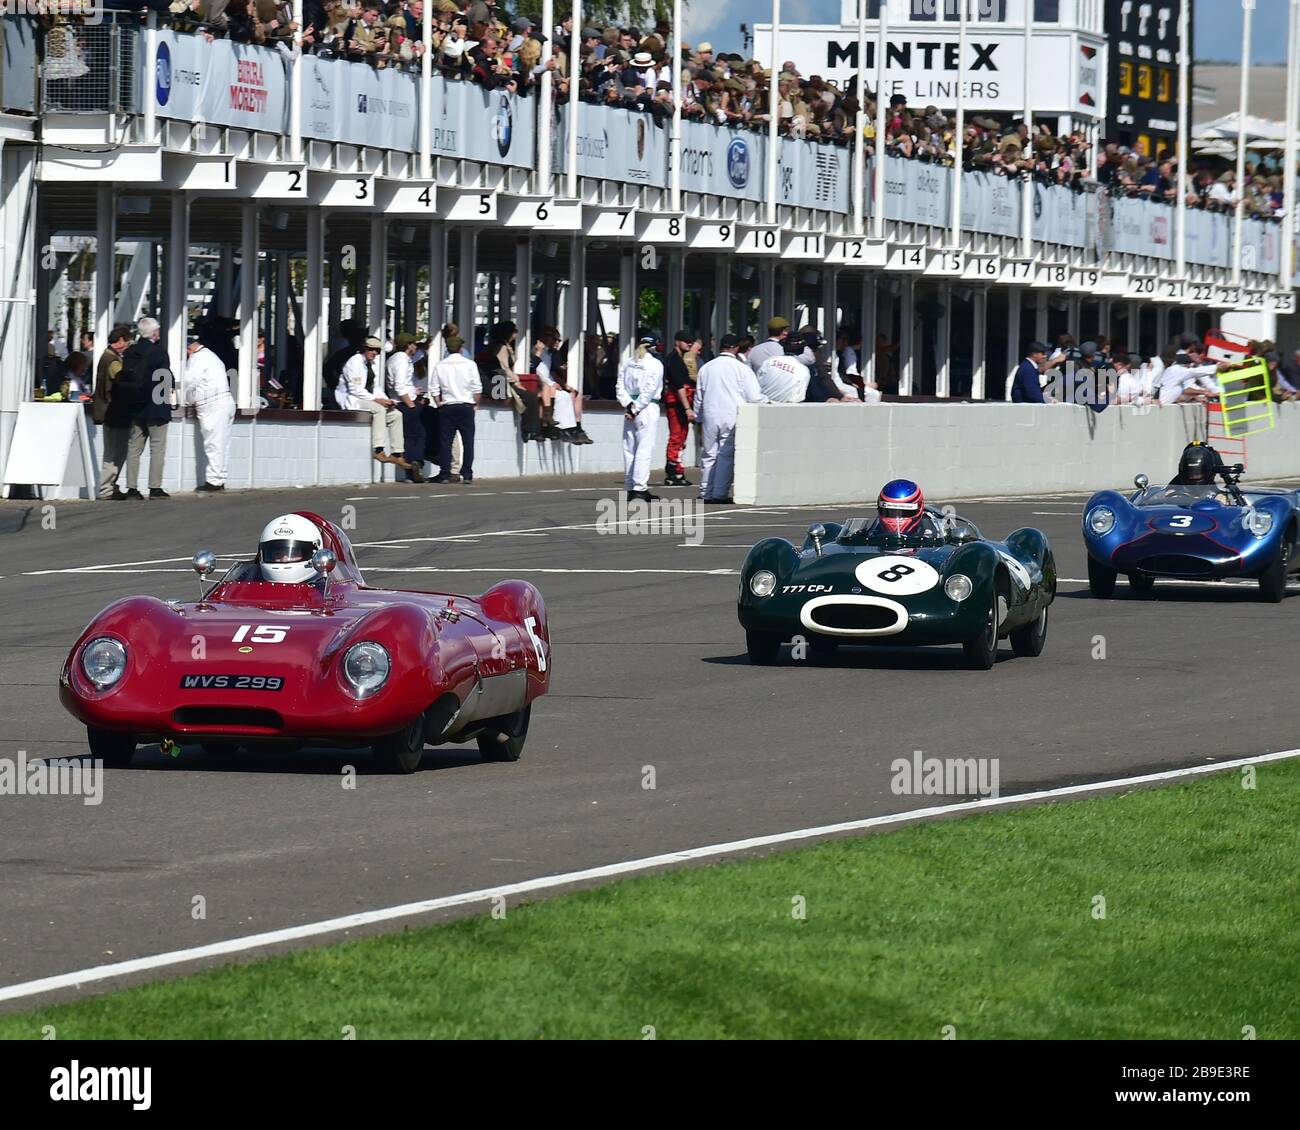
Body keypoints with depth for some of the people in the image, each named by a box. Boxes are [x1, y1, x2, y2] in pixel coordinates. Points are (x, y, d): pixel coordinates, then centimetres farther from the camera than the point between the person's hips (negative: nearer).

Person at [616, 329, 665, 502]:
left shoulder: (627, 363, 8)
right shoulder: (655, 364, -7)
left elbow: (620, 388, 2)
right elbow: (649, 390, -13)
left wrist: (629, 405, -5)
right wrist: (636, 409, -8)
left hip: (630, 409, 5)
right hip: (648, 409, -5)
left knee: (629, 449, 9)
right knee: (645, 449, -5)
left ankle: (630, 488, 11)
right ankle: (640, 487, -12)